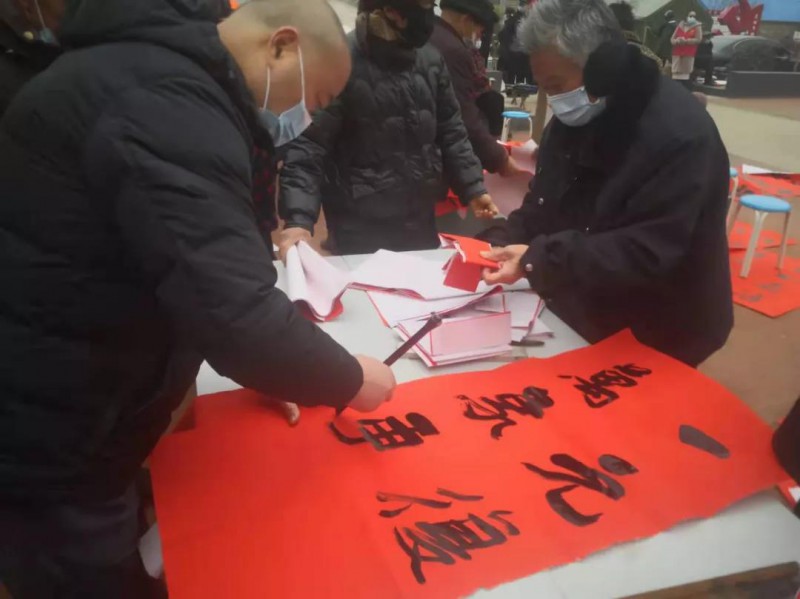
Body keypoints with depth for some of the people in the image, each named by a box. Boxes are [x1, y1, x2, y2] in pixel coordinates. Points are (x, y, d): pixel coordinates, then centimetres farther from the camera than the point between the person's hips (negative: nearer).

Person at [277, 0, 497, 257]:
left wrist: (472, 187, 6)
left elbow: (449, 129, 12)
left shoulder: (430, 58, 4)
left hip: (422, 221, 6)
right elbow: (307, 145, -19)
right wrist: (299, 219, -30)